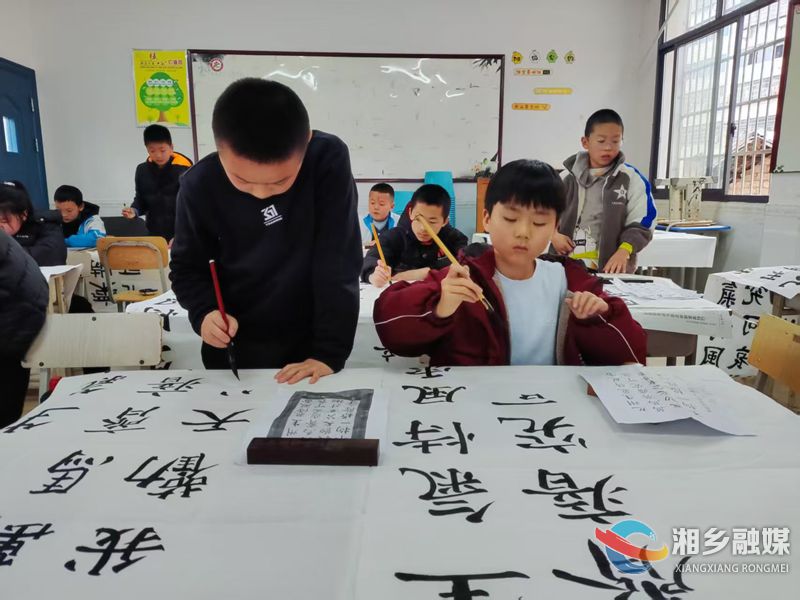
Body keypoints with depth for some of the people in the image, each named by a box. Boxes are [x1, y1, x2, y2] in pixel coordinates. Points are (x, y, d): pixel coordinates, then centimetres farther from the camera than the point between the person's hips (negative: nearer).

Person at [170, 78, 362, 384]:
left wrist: (329, 351, -24)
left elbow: (338, 264, -20)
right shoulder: (200, 185, -15)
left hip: (309, 343, -1)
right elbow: (187, 266, -1)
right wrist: (205, 311, -20)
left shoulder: (328, 160, -20)